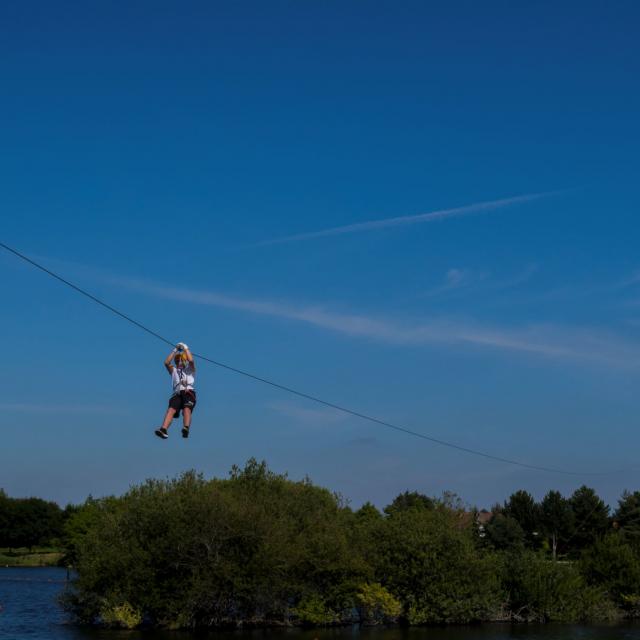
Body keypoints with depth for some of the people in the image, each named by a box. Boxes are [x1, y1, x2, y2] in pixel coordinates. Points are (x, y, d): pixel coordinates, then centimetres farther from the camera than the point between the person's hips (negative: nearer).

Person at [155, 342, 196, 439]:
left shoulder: (190, 369, 26)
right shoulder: (173, 370, 34)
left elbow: (191, 360, 4)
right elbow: (166, 362, 16)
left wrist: (185, 348, 15)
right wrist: (175, 350, 18)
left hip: (189, 392, -2)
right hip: (177, 393, 2)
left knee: (187, 409, -30)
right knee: (171, 409, -25)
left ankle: (186, 428, -55)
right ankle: (163, 429, -46)